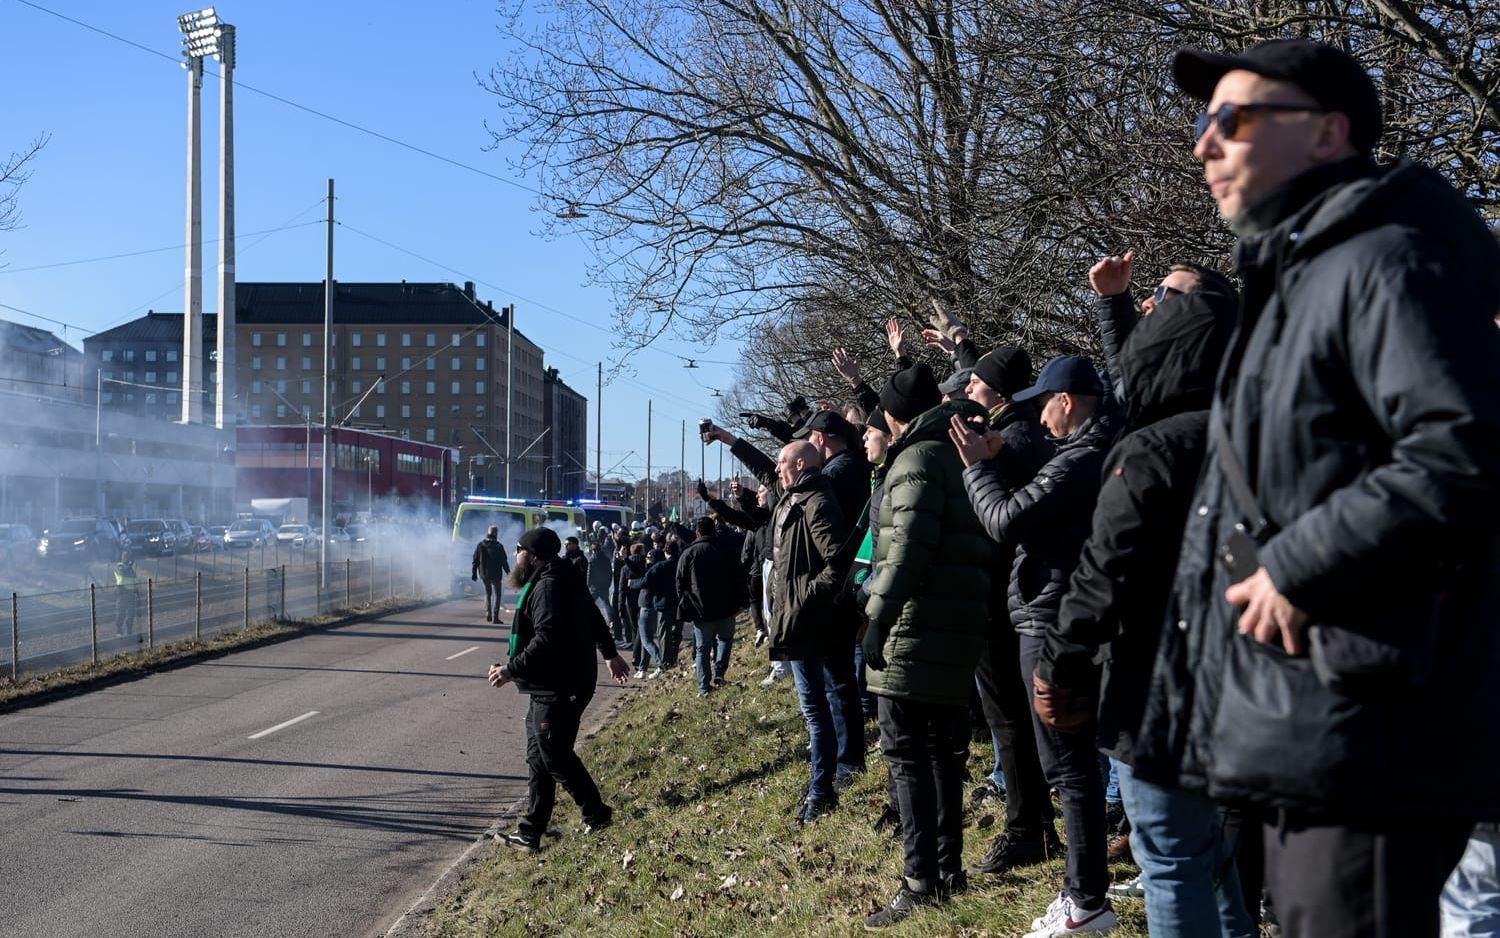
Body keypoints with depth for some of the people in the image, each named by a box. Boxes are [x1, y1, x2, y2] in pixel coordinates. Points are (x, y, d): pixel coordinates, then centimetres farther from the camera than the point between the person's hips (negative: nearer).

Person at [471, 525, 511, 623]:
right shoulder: (499, 546, -12)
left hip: (484, 574, 4)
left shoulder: (480, 545, 0)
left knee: (487, 593, 20)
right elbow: (504, 561, -6)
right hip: (496, 574, -4)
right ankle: (495, 616, -4)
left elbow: (475, 560, 4)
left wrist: (474, 573, 12)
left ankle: (488, 614, 14)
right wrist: (508, 571, 8)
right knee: (497, 594, 5)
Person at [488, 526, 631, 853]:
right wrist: (611, 654, 40)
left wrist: (512, 670, -25)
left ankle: (596, 814, 14)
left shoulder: (549, 586, -19)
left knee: (555, 756, -2)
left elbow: (546, 639, -29)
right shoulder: (565, 581, 15)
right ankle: (531, 832, 14)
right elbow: (595, 620, 27)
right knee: (538, 756, 11)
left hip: (558, 689, -11)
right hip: (550, 686, 11)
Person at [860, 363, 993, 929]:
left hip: (915, 628, -9)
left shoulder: (919, 457, -9)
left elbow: (909, 546, -21)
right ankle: (948, 868, 20)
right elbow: (980, 542, 19)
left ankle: (921, 879, -9)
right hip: (960, 627, 9)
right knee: (943, 749, 15)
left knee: (906, 752, -7)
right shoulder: (963, 453, 18)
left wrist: (878, 616, -19)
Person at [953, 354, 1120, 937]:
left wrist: (977, 466, -8)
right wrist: (991, 465, 9)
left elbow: (1007, 520, -23)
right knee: (1077, 759, 17)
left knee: (1069, 766, -5)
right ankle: (1083, 886, 26)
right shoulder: (1101, 454, 13)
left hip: (1052, 626, -11)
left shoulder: (1078, 461, -20)